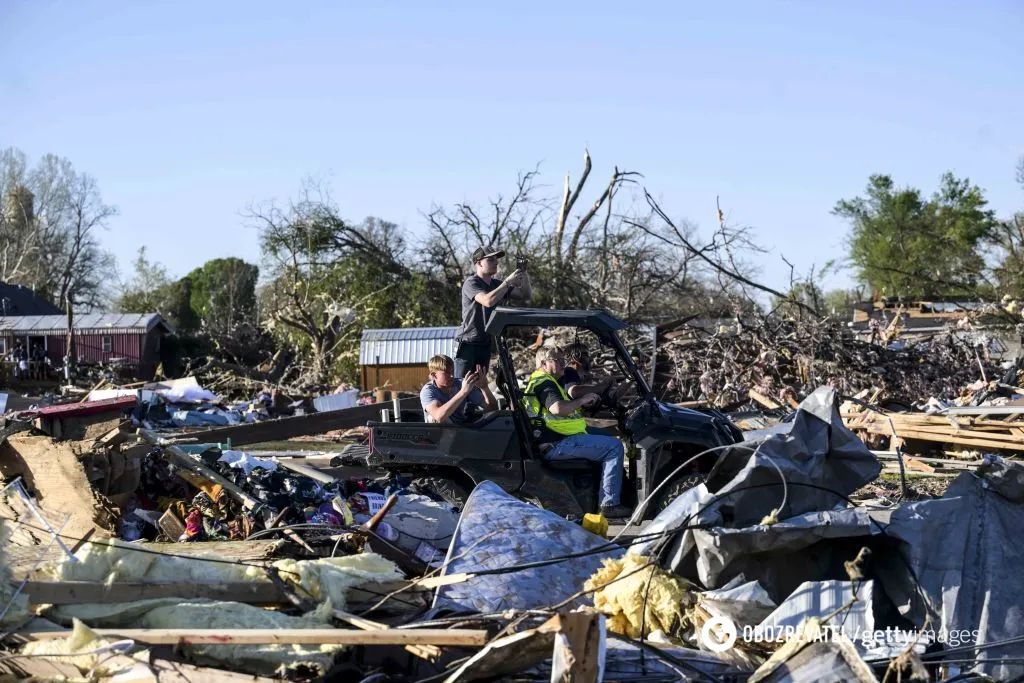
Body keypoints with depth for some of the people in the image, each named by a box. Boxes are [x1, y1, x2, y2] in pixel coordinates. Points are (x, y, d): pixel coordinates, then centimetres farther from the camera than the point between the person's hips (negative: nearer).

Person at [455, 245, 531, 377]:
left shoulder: (497, 284, 11)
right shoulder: (471, 283, -11)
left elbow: (526, 296, 9)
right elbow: (488, 301, -29)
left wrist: (524, 276, -9)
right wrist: (508, 282, -23)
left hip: (486, 344, 7)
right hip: (467, 343, -7)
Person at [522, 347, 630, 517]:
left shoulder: (537, 382, 25)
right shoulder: (544, 383, -10)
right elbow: (558, 408, -29)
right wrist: (582, 400, -14)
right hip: (556, 444, -12)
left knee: (607, 433, 26)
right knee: (614, 446, -18)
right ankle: (610, 504, -22)